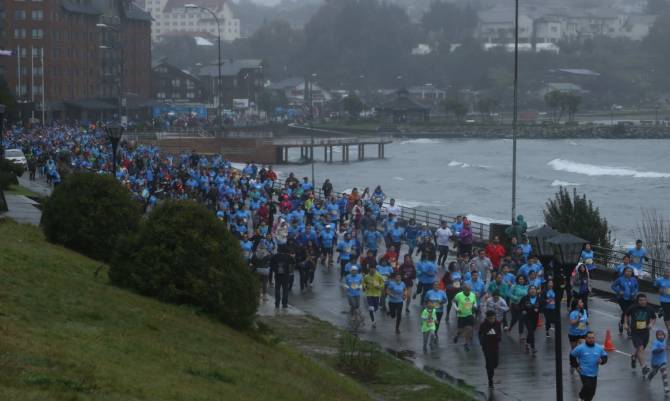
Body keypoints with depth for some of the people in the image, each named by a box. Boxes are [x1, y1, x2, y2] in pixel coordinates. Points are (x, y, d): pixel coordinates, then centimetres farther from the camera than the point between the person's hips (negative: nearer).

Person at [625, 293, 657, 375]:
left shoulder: (649, 309, -4)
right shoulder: (633, 308, -8)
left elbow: (654, 318, 12)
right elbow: (627, 315, 12)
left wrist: (651, 324, -7)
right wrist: (626, 323, 3)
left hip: (645, 332, 3)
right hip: (635, 332, -3)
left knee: (640, 350, 16)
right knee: (640, 348, -20)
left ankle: (634, 357, 51)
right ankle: (643, 367, -24)